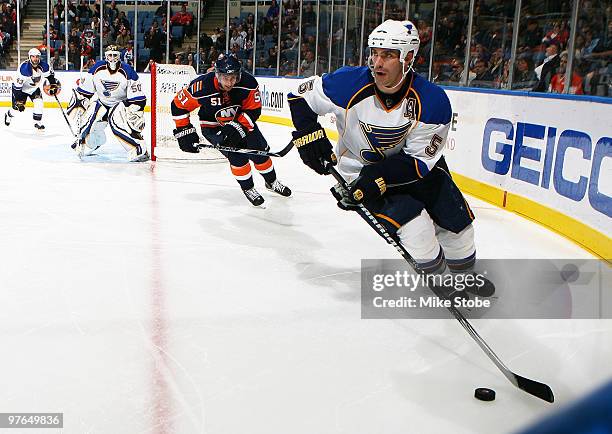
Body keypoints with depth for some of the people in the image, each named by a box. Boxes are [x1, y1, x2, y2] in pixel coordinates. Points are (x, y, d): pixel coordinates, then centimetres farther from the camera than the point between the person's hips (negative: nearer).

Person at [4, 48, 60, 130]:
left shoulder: (43, 66, -19)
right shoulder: (24, 68, -33)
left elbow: (50, 73, 6)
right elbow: (17, 85, -31)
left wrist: (53, 84, 1)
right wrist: (18, 100, -32)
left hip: (35, 88, 4)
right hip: (22, 88, -4)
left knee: (39, 102, -16)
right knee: (17, 106, -1)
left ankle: (38, 122, -2)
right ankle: (9, 115, 34)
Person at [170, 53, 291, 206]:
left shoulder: (248, 82, -26)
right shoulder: (202, 86, -31)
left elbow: (254, 109, -16)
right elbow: (178, 105, -19)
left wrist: (238, 127, -29)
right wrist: (184, 132, -19)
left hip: (240, 120, 3)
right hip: (212, 126, -3)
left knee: (259, 151, 3)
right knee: (237, 154, -20)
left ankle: (272, 182, 31)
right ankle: (248, 188, 4)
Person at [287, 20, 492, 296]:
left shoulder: (433, 102, -25)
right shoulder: (350, 84, -26)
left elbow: (419, 161, -22)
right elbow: (300, 95, -10)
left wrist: (378, 177, -34)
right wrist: (309, 134, -24)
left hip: (413, 162, 3)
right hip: (359, 169, -2)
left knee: (456, 219, 6)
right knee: (413, 224, -20)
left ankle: (464, 273, 37)